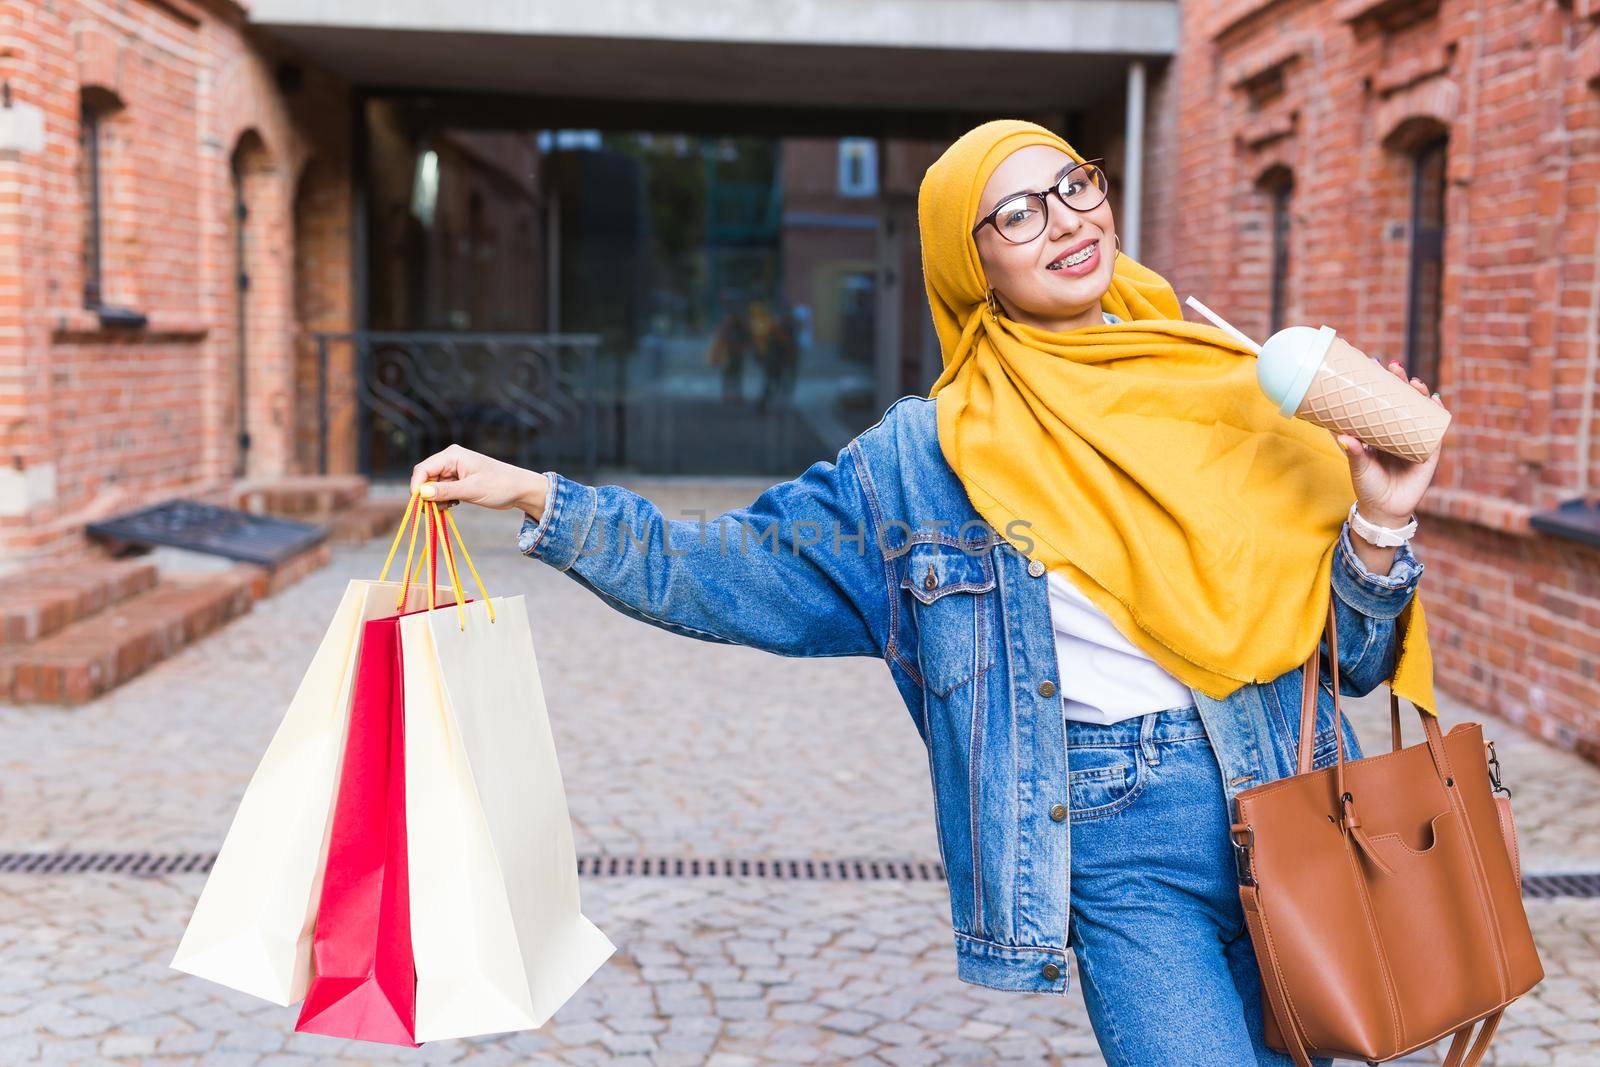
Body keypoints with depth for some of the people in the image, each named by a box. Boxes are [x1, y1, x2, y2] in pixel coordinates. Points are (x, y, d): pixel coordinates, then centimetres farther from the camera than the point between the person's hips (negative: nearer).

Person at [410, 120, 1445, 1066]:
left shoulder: (1230, 387, 6)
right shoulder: (923, 460, 1)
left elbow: (1347, 654, 10)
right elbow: (734, 571, 4)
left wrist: (1378, 524, -9)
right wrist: (537, 497, -2)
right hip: (1121, 852, -3)